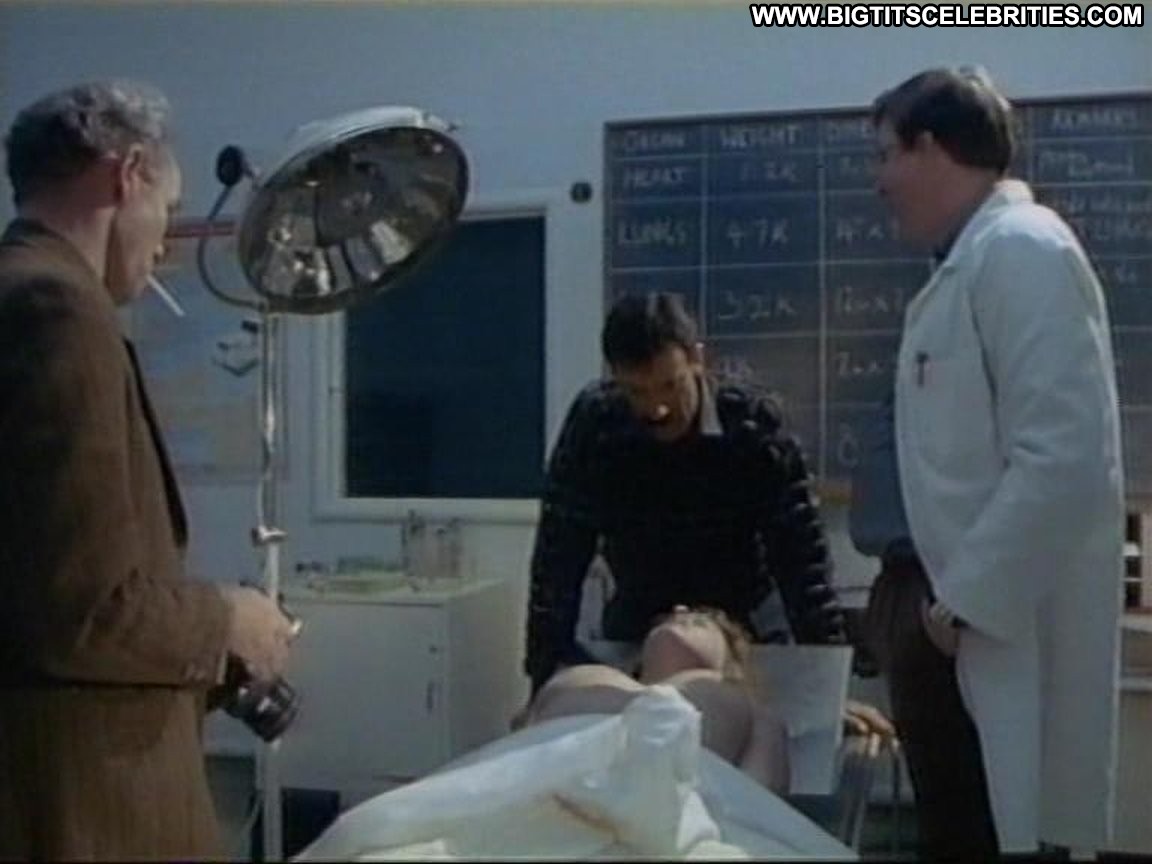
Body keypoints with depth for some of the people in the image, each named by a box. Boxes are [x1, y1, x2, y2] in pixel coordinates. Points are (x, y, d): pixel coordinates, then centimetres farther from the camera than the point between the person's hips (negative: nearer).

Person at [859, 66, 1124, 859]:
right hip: (948, 605, 9)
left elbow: (1064, 459, -23)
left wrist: (964, 602, -18)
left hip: (991, 631, -9)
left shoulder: (1021, 250, -14)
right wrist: (927, 595, 15)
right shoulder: (971, 260, 14)